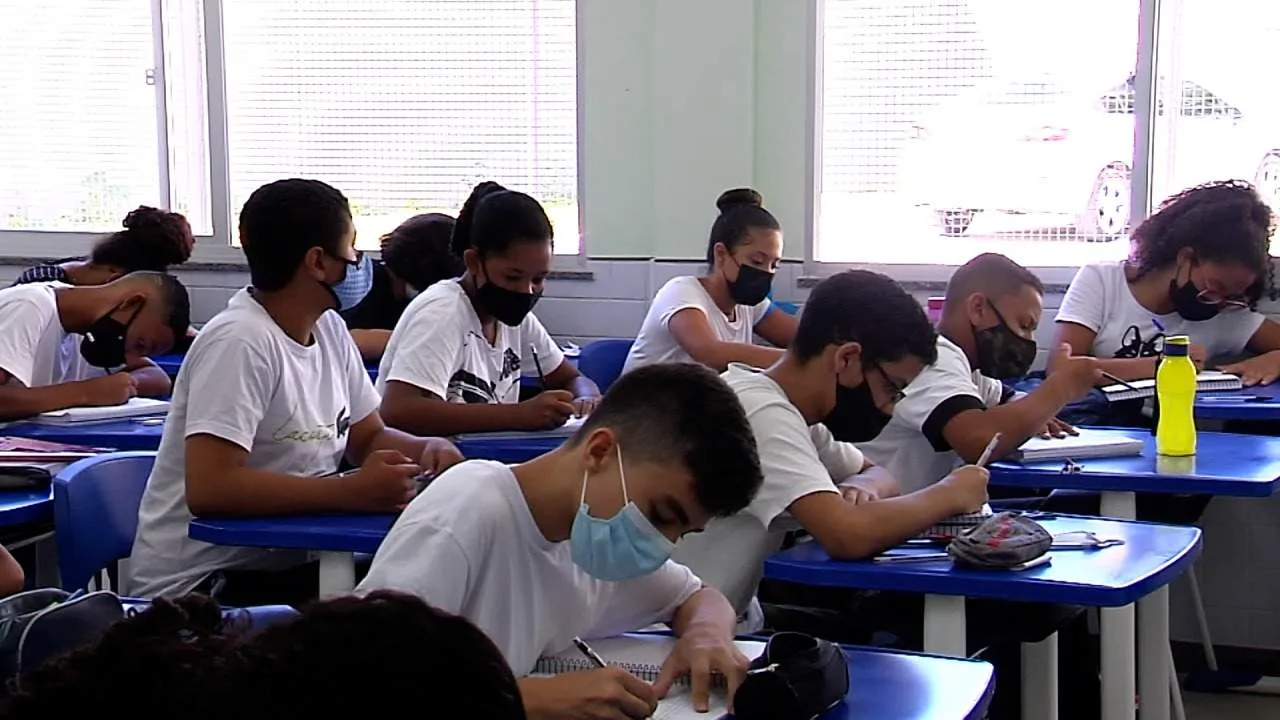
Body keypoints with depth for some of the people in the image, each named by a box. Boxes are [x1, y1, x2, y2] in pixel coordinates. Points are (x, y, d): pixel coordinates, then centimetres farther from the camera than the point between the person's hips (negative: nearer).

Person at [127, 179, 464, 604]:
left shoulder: (328, 329, 5)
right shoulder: (241, 342, -21)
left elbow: (368, 437, 17)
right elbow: (209, 488, -29)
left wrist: (429, 450, -5)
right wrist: (353, 492, -27)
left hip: (283, 565, 8)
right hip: (201, 585, -8)